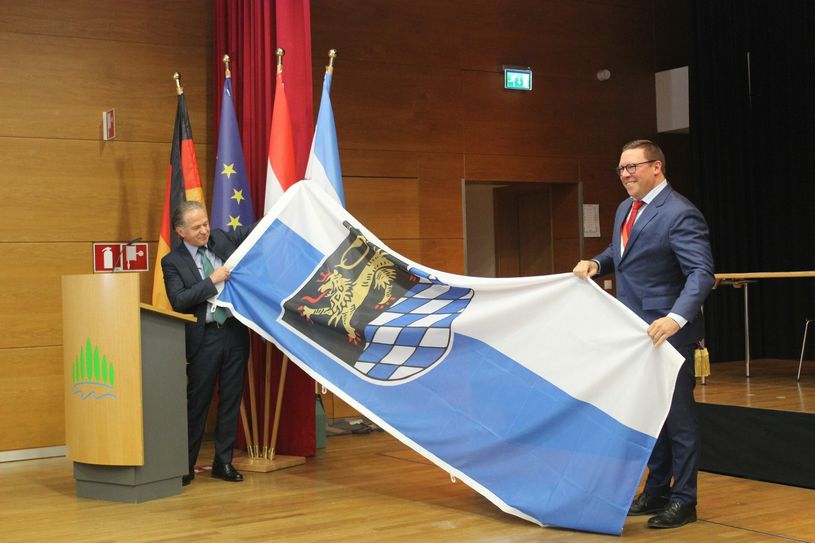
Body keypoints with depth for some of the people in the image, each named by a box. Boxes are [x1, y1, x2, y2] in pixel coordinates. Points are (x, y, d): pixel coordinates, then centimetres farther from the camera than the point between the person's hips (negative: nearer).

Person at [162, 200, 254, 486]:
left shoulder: (222, 239, 6)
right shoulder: (172, 262, -5)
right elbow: (178, 301, -15)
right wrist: (212, 280, -17)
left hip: (235, 332, 4)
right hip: (204, 339, -4)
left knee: (231, 399, 9)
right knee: (197, 403, 1)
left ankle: (223, 462, 19)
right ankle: (186, 466, 12)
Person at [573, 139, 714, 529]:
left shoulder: (680, 214, -17)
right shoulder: (626, 209, 10)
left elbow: (701, 272, -25)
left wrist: (677, 317, -39)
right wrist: (597, 263, 3)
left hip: (668, 332, -9)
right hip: (636, 332, 9)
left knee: (678, 416, 2)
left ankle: (683, 500, 13)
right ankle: (656, 492, 30)